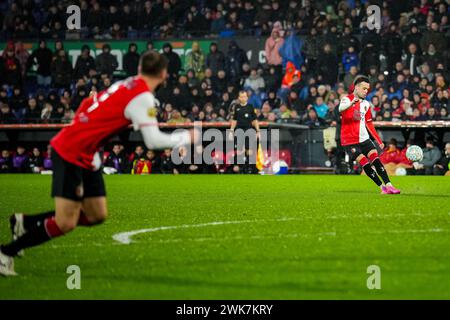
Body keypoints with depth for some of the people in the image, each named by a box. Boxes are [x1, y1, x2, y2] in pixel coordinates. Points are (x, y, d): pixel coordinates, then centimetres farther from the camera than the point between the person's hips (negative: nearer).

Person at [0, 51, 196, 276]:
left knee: (97, 216, 9)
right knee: (65, 223, -11)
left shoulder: (126, 85, 8)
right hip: (71, 154, -9)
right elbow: (154, 141, -20)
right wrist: (186, 137, -7)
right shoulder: (142, 97, -17)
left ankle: (25, 223, 19)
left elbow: (89, 105, 16)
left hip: (84, 156, 9)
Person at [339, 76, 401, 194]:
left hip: (364, 139, 6)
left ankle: (388, 185, -12)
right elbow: (341, 109, -35)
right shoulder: (347, 99, -10)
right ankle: (383, 187, -5)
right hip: (349, 140, -6)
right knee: (366, 164, -13)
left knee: (376, 160, -9)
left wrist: (379, 141, 19)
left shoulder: (366, 104, 13)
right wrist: (351, 103, -58)